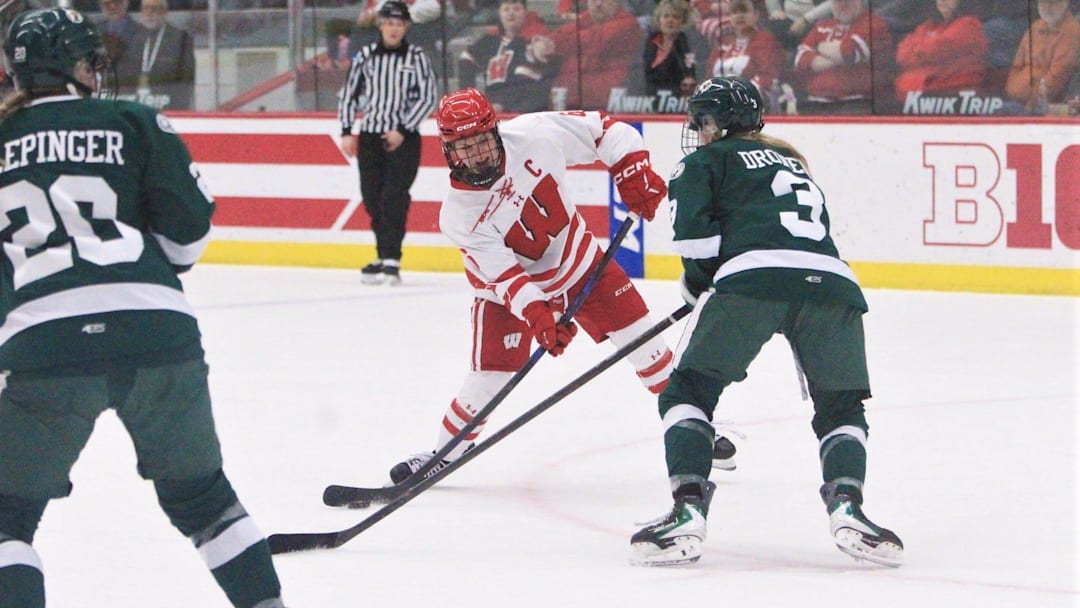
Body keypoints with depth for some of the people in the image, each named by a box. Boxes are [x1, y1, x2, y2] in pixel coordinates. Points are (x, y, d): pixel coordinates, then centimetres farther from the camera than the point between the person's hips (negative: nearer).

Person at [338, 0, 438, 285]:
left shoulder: (416, 57, 0)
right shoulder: (365, 56, 7)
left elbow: (427, 98, -4)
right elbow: (349, 93, 13)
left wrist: (402, 131, -11)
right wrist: (346, 131, 4)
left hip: (404, 137, -3)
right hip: (369, 135, 3)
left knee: (395, 197, -15)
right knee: (372, 198, 3)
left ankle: (390, 260, -19)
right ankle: (384, 257, 13)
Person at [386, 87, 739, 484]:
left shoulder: (535, 135, -26)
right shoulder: (458, 215, -28)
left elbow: (605, 131, -12)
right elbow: (503, 275, -29)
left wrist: (632, 172, -22)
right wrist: (537, 315, -41)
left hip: (578, 261, 3)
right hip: (509, 287, -3)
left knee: (643, 341, 4)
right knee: (490, 375, -12)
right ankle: (443, 454, 10)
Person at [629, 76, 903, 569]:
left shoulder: (705, 162, 21)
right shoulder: (794, 164, 40)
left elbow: (694, 231, 4)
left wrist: (700, 283, 22)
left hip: (754, 277, -4)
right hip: (833, 282, 5)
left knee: (689, 392, 9)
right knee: (842, 410, 19)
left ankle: (687, 513, -8)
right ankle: (847, 507, -8)